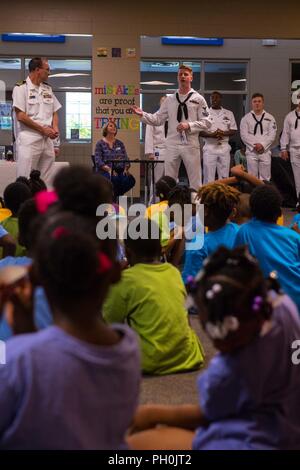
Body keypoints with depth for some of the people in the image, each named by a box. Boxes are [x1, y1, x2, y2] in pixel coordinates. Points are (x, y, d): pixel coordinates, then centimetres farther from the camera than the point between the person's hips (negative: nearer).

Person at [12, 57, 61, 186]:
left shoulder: (47, 89, 15)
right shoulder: (21, 88, -4)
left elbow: (54, 112, 20)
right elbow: (21, 116, -11)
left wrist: (55, 128, -1)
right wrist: (43, 129, -10)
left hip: (47, 139, 6)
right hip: (29, 140, -6)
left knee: (46, 179, 7)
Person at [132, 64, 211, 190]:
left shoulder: (198, 99, 1)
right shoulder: (170, 100, 9)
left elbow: (206, 122, -4)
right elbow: (157, 119, 9)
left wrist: (189, 125, -17)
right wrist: (142, 114, -6)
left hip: (190, 145, -3)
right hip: (172, 145, 3)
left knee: (195, 180, 3)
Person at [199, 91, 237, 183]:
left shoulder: (228, 113, 11)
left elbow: (233, 130, 9)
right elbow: (199, 131, -1)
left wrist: (223, 133, -12)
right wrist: (211, 135, -18)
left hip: (224, 147, 2)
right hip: (210, 147, -2)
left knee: (224, 176, 4)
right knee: (208, 176, -5)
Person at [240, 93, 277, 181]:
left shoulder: (269, 118, 6)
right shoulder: (246, 118, 4)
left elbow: (272, 135, -1)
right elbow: (244, 135, -3)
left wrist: (262, 145, -14)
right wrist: (254, 145, -14)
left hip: (265, 151, 1)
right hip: (251, 151, -1)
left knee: (265, 177, 2)